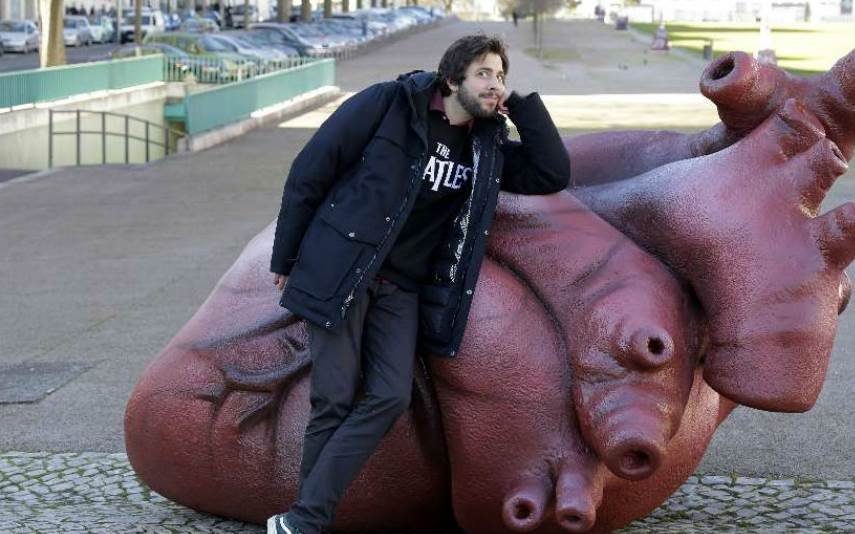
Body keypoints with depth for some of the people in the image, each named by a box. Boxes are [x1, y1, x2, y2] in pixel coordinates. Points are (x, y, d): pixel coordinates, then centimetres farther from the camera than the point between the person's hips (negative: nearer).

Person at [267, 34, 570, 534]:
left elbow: (553, 174, 4)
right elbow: (310, 171, -5)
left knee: (389, 397, -11)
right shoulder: (389, 103, -8)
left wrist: (521, 104, -3)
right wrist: (286, 257, -2)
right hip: (339, 270, -5)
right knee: (335, 400, -8)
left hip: (402, 287, 5)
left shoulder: (488, 146, 9)